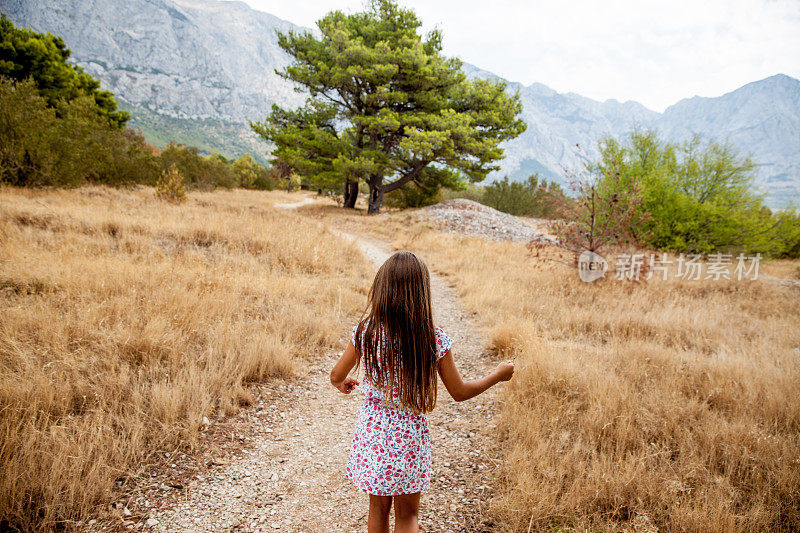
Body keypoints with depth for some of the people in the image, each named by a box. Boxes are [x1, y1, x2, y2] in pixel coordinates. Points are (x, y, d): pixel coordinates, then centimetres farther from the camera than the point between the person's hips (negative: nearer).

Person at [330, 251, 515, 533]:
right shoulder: (434, 340, -16)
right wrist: (498, 374, 10)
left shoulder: (366, 332, -12)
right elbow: (459, 392, -6)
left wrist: (342, 383, 25)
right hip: (410, 433, -1)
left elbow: (337, 376, 0)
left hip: (372, 428, 1)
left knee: (378, 510, 22)